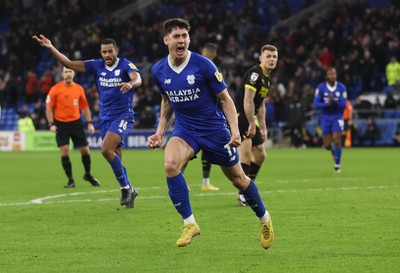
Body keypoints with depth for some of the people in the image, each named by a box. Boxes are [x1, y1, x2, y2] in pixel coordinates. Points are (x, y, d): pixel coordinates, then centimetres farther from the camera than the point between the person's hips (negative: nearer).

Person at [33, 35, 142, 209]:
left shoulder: (126, 65, -11)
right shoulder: (97, 66, 4)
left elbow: (138, 79, -31)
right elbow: (69, 64, 3)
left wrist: (131, 83, -54)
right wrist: (51, 48, -7)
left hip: (123, 115, -6)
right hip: (106, 117, 6)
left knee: (106, 149, -24)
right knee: (116, 159, 8)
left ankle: (125, 187, -10)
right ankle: (129, 191, 24)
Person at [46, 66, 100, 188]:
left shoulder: (79, 89, 4)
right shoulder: (55, 89, -6)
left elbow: (85, 107, 12)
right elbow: (49, 107, -4)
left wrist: (89, 123, 6)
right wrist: (51, 124, -13)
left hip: (76, 122, 3)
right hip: (61, 124, -3)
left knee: (85, 149, 4)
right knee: (64, 150, -10)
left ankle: (88, 175, 27)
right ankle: (70, 180, 1)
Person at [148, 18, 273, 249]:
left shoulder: (203, 66, -17)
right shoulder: (159, 71, -5)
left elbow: (225, 99, -9)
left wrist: (235, 131, -19)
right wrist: (160, 132, 7)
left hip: (214, 128, -3)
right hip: (184, 129, 3)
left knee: (238, 178, 7)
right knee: (170, 165, -27)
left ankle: (264, 218, 35)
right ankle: (189, 224, -16)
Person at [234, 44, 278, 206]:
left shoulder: (267, 79, 15)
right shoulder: (254, 74, -15)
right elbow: (247, 100, -22)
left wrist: (263, 128, 21)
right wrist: (252, 125, -21)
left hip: (250, 118, 10)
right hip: (239, 115, -10)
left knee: (260, 155, 12)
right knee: (246, 152, -18)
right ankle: (243, 193, -16)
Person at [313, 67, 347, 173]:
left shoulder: (341, 88, -9)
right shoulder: (321, 88, -10)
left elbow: (343, 105, -12)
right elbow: (316, 105, -12)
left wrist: (334, 101, -29)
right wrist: (327, 103, -29)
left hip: (337, 117, -1)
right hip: (325, 118, 1)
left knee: (336, 141, -12)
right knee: (327, 144, 4)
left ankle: (337, 165, 5)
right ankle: (334, 152, 41)